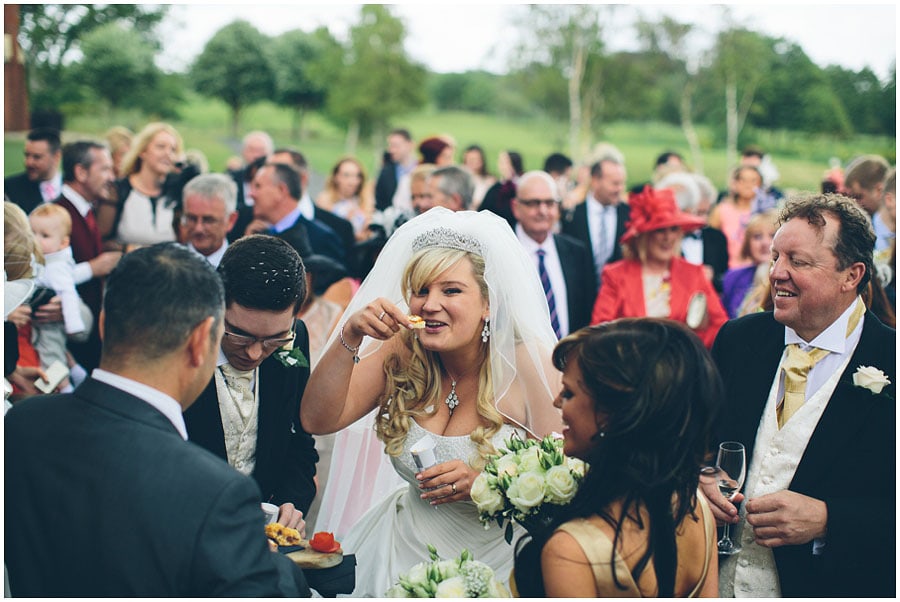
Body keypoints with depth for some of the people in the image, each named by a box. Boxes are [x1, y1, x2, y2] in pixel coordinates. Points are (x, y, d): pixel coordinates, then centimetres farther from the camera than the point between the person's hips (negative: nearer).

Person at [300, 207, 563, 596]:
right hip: (406, 545, 4)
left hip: (493, 556, -4)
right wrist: (349, 338, -18)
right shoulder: (402, 353, -2)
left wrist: (484, 482, -25)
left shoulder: (528, 364, -13)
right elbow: (317, 420, -6)